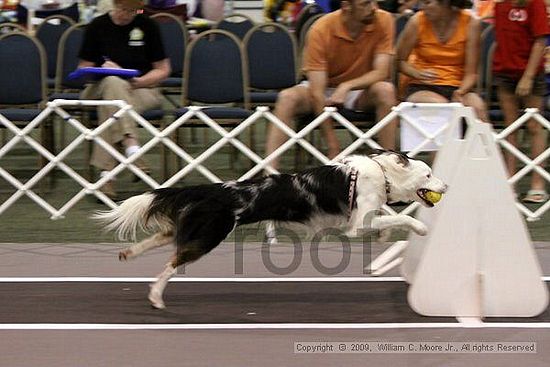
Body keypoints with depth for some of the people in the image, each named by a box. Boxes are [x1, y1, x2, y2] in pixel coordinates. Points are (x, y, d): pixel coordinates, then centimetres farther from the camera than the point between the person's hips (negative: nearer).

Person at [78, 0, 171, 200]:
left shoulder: (148, 26, 5)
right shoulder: (97, 27, 5)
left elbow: (163, 70, 8)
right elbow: (83, 68, 9)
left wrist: (141, 81, -11)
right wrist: (102, 70, -12)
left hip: (141, 89, 0)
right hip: (101, 87, 0)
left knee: (109, 107, -36)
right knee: (113, 82, -39)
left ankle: (106, 172, -44)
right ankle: (130, 144, -53)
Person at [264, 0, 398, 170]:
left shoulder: (383, 21, -16)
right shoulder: (321, 30, -23)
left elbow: (381, 72, -17)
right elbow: (317, 93, -26)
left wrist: (347, 86, -37)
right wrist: (333, 145, -32)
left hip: (360, 88, 1)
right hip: (325, 88, -1)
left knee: (385, 89, -31)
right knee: (287, 97, -29)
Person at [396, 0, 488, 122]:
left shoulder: (470, 23, -5)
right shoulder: (417, 21, -6)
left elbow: (471, 73, -4)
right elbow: (400, 60, 3)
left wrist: (460, 92, -23)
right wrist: (417, 73, -17)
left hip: (456, 88, 1)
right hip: (422, 88, -1)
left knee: (477, 106, -31)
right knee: (440, 105, -34)